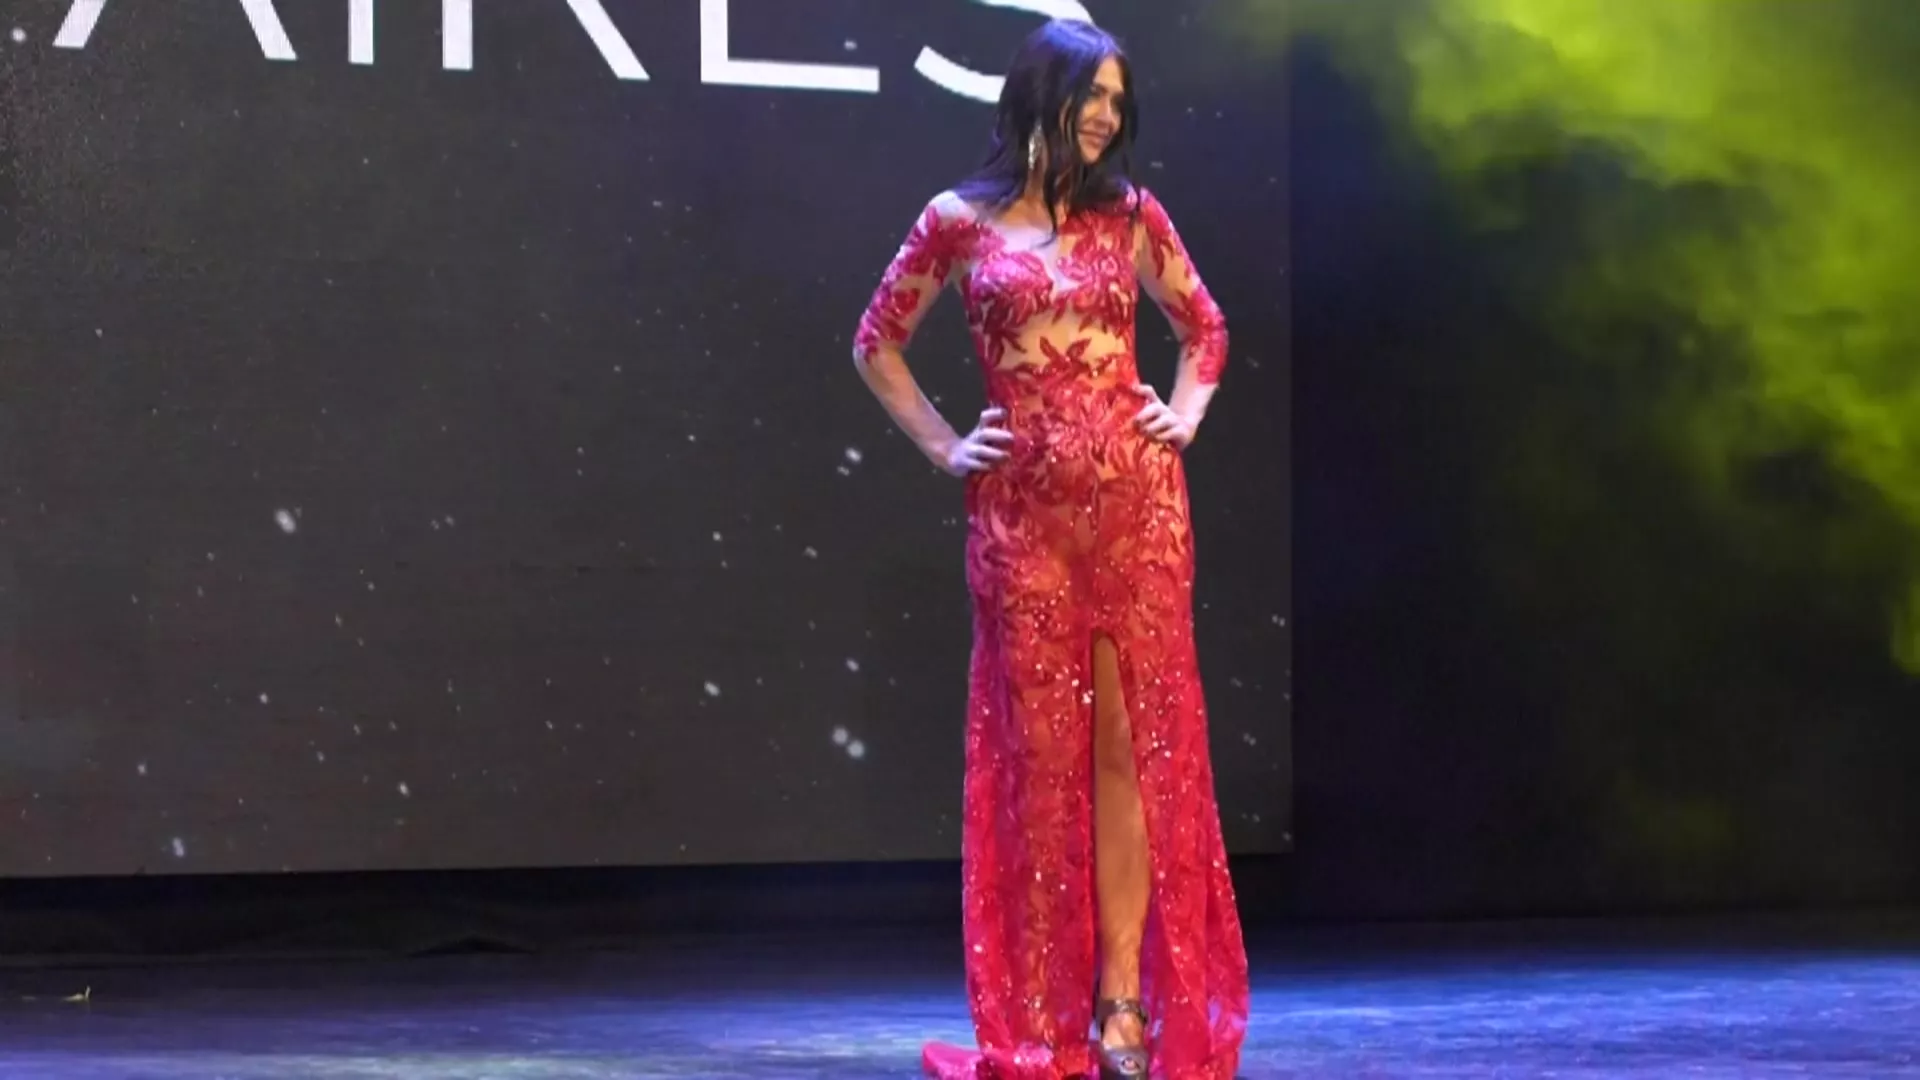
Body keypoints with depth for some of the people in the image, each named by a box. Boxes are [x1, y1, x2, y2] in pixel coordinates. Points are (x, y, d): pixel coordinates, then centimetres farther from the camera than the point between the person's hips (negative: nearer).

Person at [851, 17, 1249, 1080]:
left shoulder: (1130, 214, 7)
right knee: (1039, 750, 1)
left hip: (1134, 496, 2)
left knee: (1133, 746, 0)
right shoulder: (960, 222, 2)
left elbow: (1203, 328, 21)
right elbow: (877, 343, 11)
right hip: (1022, 505, -1)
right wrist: (943, 446, 4)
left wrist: (1183, 418, 7)